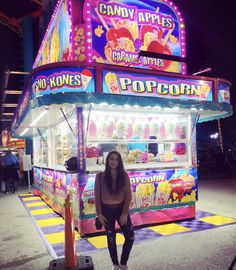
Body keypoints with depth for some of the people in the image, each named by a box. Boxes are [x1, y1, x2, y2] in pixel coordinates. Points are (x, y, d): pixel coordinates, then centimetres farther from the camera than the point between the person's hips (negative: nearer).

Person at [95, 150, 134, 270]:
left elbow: (128, 195, -5)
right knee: (111, 238, 11)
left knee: (130, 237, 2)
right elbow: (97, 196, -3)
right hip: (107, 210, -1)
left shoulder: (124, 175, -5)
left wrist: (125, 213, -9)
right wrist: (99, 213, -6)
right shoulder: (100, 176, -6)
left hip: (121, 209, 1)